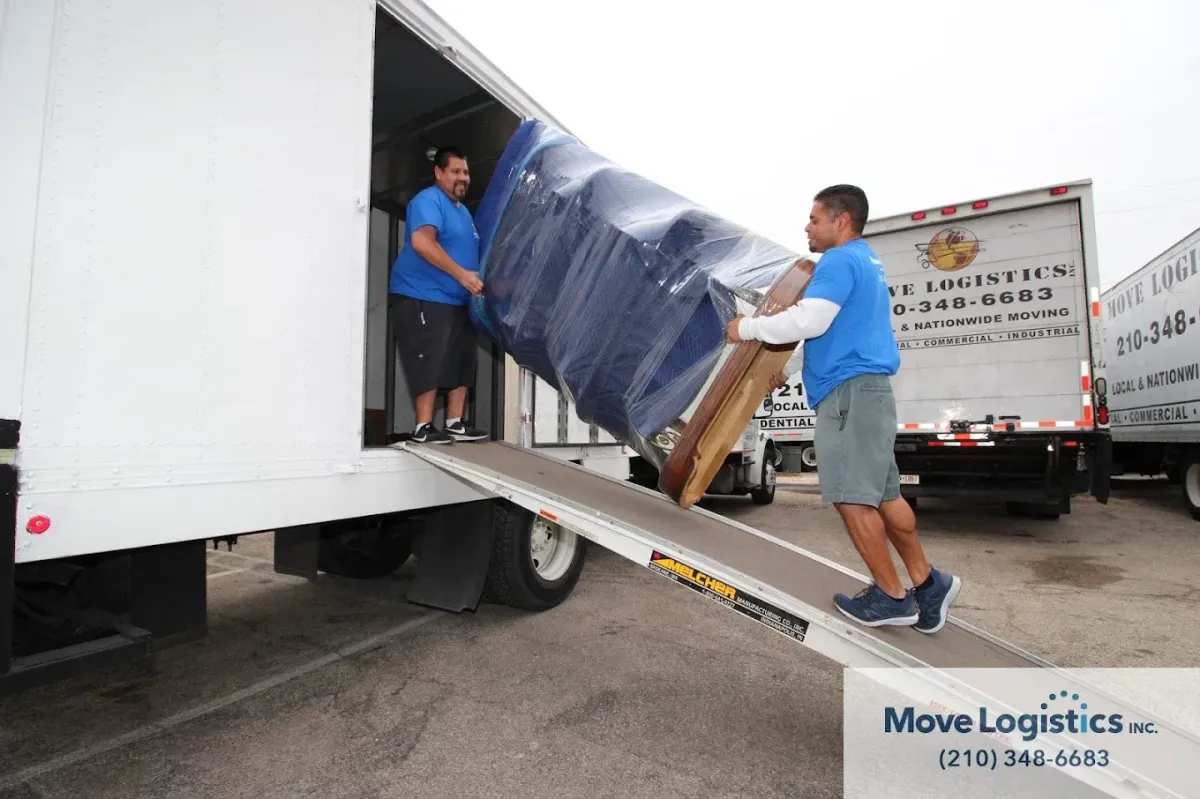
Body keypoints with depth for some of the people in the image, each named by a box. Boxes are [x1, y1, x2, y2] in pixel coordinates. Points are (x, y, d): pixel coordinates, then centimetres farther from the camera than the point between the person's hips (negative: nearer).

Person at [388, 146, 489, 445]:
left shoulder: (463, 211, 22)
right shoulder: (428, 200, -8)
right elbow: (422, 242, -26)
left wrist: (479, 280, 17)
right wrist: (461, 274, -28)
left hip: (456, 300, 10)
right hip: (422, 298, -9)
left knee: (462, 362, 7)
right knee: (429, 362, -12)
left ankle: (455, 424, 13)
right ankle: (424, 427, -5)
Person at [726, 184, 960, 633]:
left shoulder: (841, 260, -9)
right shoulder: (864, 261, 26)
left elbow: (808, 321, -21)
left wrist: (748, 328, -9)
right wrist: (786, 369, 31)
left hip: (851, 390, -11)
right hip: (862, 388, 11)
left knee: (852, 497, -5)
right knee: (881, 494, 13)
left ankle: (891, 595, 5)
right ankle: (927, 583, 19)